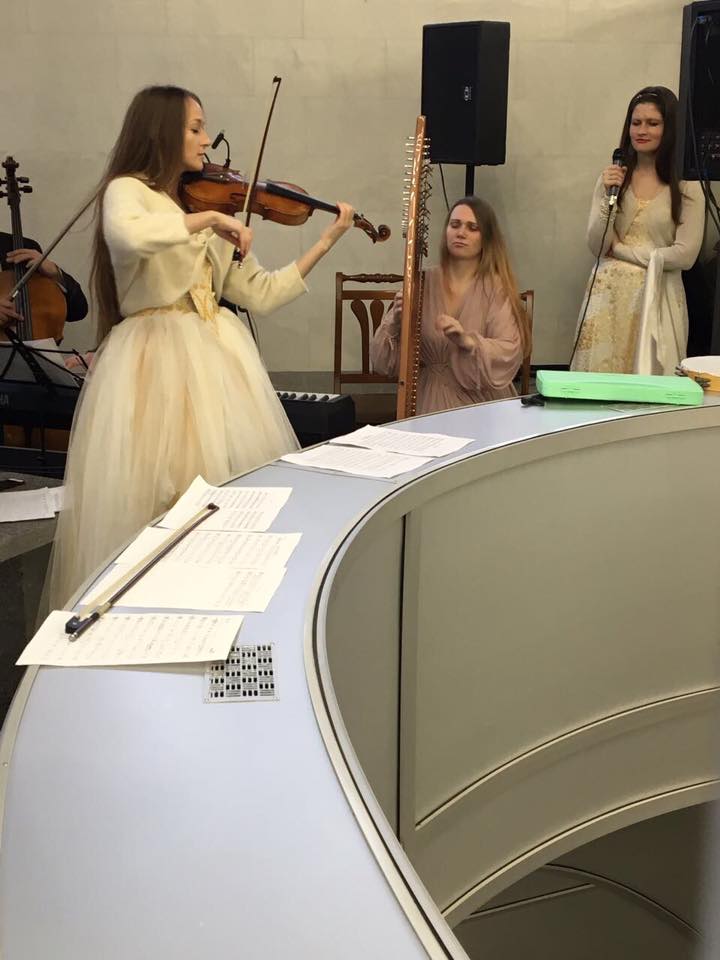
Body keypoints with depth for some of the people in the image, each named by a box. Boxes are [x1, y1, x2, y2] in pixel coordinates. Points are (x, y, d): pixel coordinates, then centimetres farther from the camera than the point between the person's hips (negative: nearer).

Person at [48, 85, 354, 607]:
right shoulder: (127, 190, -3)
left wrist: (327, 241, 8)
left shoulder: (208, 203, 16)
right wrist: (208, 218, -20)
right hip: (157, 360, -6)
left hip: (220, 355, 6)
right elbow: (127, 237, -29)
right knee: (157, 490, -6)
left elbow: (261, 294, 11)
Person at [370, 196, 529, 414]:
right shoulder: (423, 282, 4)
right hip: (429, 401, 2)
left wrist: (468, 341, -27)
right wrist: (395, 324, -18)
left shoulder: (496, 289, -1)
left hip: (480, 404, -1)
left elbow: (510, 354, -11)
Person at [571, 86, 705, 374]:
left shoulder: (687, 186, -2)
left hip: (657, 296, -2)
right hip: (609, 294, 2)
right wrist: (609, 197, -12)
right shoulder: (612, 177, 6)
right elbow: (597, 246, 2)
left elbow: (685, 256, -9)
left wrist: (620, 249, -5)